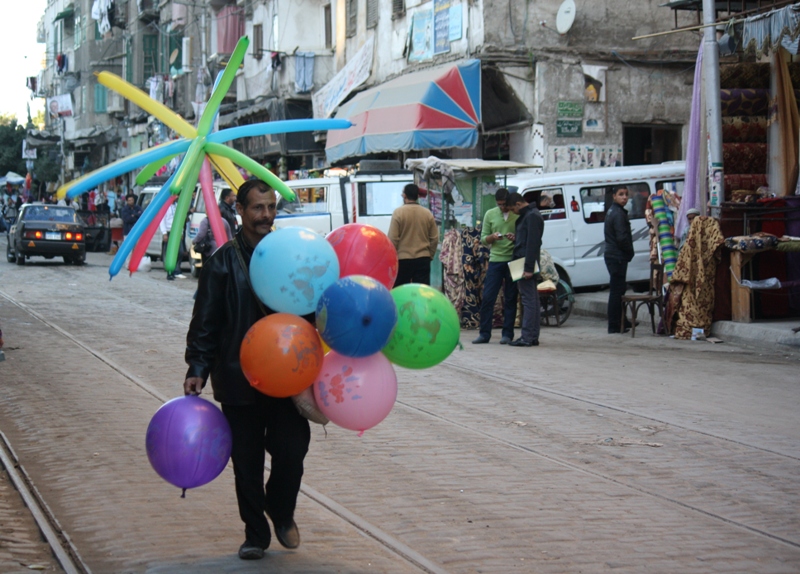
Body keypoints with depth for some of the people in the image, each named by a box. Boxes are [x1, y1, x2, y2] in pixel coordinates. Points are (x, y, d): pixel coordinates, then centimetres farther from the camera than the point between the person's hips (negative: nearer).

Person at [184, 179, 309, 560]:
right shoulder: (224, 261, 1)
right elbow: (205, 322, 2)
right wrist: (197, 369, -6)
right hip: (238, 380, -1)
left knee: (292, 451, -4)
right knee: (246, 463, 6)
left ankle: (282, 512, 25)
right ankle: (255, 533, 21)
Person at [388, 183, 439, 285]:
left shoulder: (398, 212, -8)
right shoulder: (427, 214, 2)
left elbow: (393, 239, -9)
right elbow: (435, 238, 6)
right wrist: (430, 256, 17)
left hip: (402, 259, -3)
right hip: (423, 259, 3)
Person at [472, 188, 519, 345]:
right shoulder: (490, 214, 8)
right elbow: (483, 239, 9)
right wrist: (492, 237, -12)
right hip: (495, 260, 2)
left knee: (510, 299, 4)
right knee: (487, 298, -1)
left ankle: (507, 334, 9)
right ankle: (484, 333, 5)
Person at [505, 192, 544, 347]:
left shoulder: (532, 216, -13)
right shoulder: (527, 215, 19)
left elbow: (533, 243, -20)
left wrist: (528, 268, -23)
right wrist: (515, 238, 9)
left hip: (527, 264, -11)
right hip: (527, 265, 11)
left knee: (529, 300, -9)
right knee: (532, 300, 11)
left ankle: (527, 337, -10)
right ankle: (533, 337, 14)